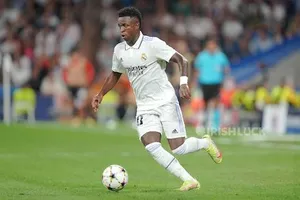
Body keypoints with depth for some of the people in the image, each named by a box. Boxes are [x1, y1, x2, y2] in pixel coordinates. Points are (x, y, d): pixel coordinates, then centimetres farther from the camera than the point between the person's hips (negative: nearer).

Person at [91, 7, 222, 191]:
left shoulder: (153, 44, -13)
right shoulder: (119, 50, 5)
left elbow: (182, 60, -15)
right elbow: (115, 74, 23)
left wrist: (184, 83, -30)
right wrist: (101, 94, 14)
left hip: (165, 101, -5)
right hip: (144, 107, 5)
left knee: (178, 149, -10)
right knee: (151, 147, -18)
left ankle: (205, 143, 24)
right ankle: (189, 180, -11)